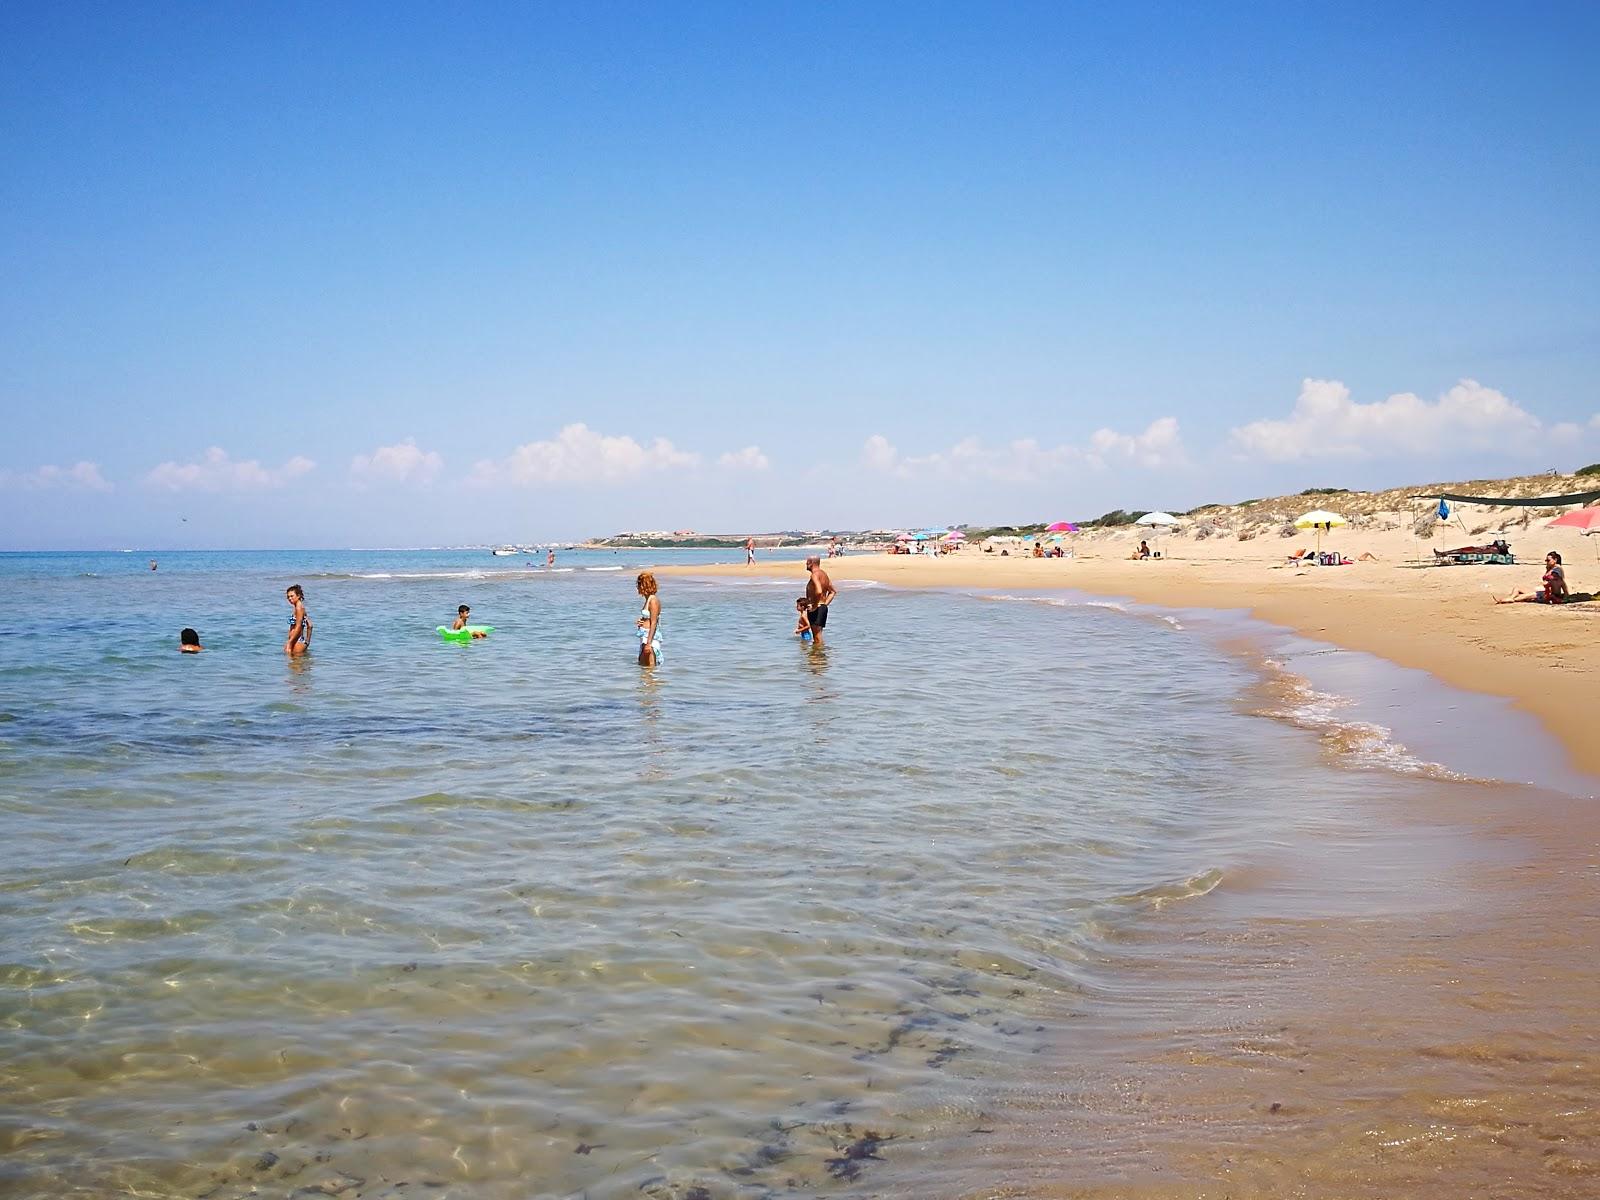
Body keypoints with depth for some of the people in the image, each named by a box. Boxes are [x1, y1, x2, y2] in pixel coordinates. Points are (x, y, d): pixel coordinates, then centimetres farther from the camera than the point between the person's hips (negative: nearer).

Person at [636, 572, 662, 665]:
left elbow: (654, 623, -20)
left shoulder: (653, 600, -16)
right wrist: (641, 621, 2)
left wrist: (648, 643, -22)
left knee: (650, 667, -6)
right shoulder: (648, 599, 13)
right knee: (642, 665, 16)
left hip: (651, 636, -11)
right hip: (644, 636, 11)